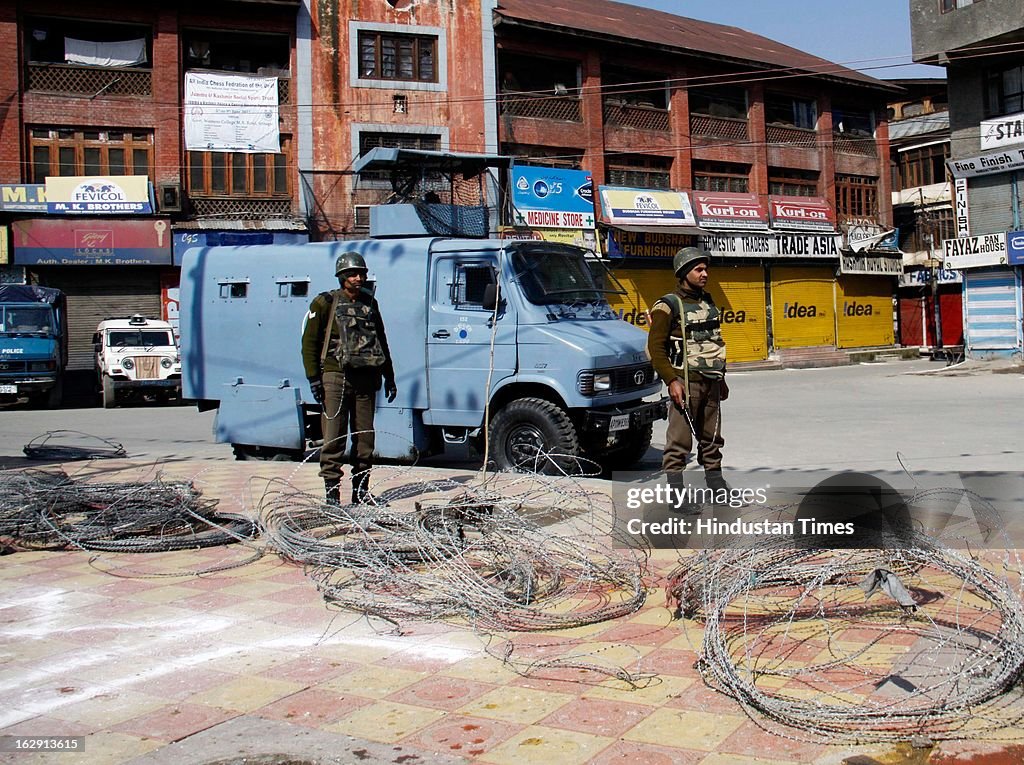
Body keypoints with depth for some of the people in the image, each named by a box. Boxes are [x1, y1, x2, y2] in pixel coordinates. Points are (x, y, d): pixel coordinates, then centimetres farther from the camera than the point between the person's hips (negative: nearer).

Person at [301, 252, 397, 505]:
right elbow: (309, 342, -1)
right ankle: (332, 493, -1)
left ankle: (361, 491, 16)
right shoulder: (325, 303, 1)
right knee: (334, 439, -6)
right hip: (335, 377, -5)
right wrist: (313, 378, -9)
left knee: (365, 438, 6)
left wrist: (388, 377, 20)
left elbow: (381, 342, 24)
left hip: (365, 380, 5)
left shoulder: (370, 304, 16)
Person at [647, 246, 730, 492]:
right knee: (679, 440, -5)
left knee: (712, 438, 15)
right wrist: (671, 381, -19)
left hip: (711, 382, 7)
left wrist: (721, 378, 22)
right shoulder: (668, 306, -8)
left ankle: (716, 483, 26)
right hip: (686, 382, -7)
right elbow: (655, 347, -12)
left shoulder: (708, 302, 15)